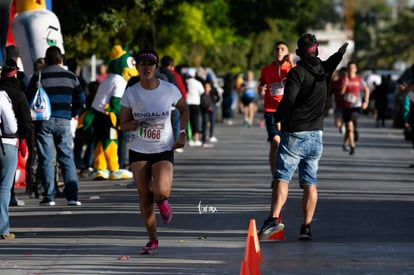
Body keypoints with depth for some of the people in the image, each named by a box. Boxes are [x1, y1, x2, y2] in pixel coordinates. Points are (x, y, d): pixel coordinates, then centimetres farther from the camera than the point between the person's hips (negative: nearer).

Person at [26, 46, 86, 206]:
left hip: (44, 122, -2)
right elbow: (81, 99, 9)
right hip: (63, 121, 2)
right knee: (67, 157, 6)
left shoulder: (38, 77, -1)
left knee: (46, 159, 1)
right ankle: (72, 195, -1)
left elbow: (29, 100, 0)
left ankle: (49, 196, -3)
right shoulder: (70, 76, 6)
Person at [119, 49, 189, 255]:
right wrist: (132, 125, -22)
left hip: (164, 149, -1)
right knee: (145, 197, 1)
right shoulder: (130, 93, -6)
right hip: (139, 150, 1)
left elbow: (184, 109, 11)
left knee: (162, 192, -21)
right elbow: (123, 124, 1)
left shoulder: (169, 90, -8)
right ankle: (152, 240, 16)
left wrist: (182, 133, 0)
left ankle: (162, 202, 18)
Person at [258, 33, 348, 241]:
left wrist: (278, 118, -3)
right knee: (310, 183, 8)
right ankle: (306, 227, 5)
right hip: (316, 135, 5)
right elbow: (335, 59, 32)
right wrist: (344, 49, 54)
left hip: (294, 133, -5)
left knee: (282, 177, -10)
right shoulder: (325, 70, 8)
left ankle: (274, 218, -25)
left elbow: (288, 100, -21)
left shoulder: (297, 72, -11)